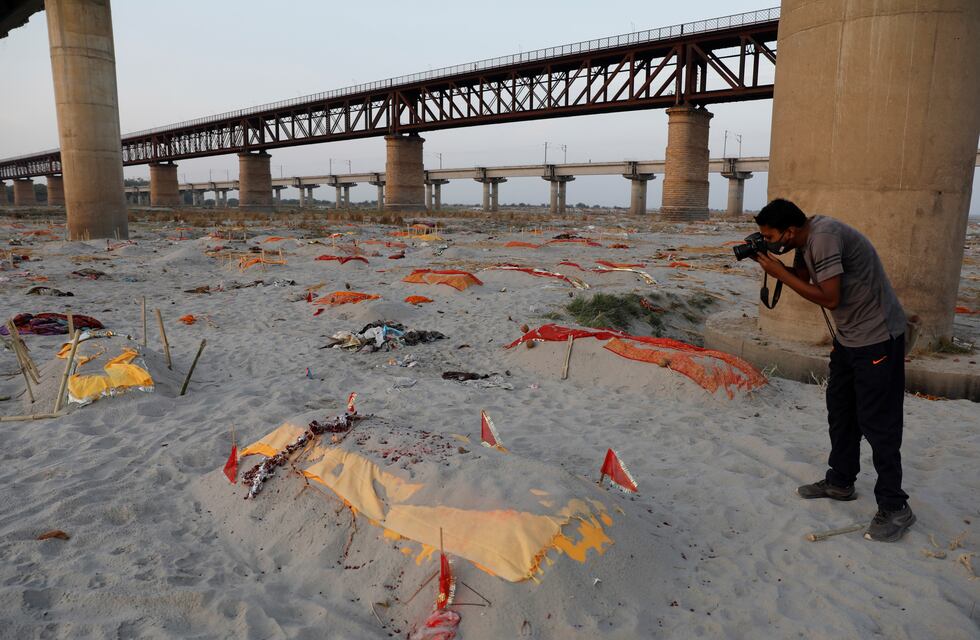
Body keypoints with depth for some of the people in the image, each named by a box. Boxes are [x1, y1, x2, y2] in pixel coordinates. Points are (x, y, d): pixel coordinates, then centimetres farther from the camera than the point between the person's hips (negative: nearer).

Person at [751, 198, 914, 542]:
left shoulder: (824, 237, -26)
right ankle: (840, 482, 30)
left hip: (877, 337, -10)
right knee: (840, 411, 16)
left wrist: (778, 271, -20)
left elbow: (829, 297, -27)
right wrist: (764, 259, -5)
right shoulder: (807, 237, 2)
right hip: (848, 336, 10)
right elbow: (802, 277, 9)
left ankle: (895, 507, 8)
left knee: (876, 422, -4)